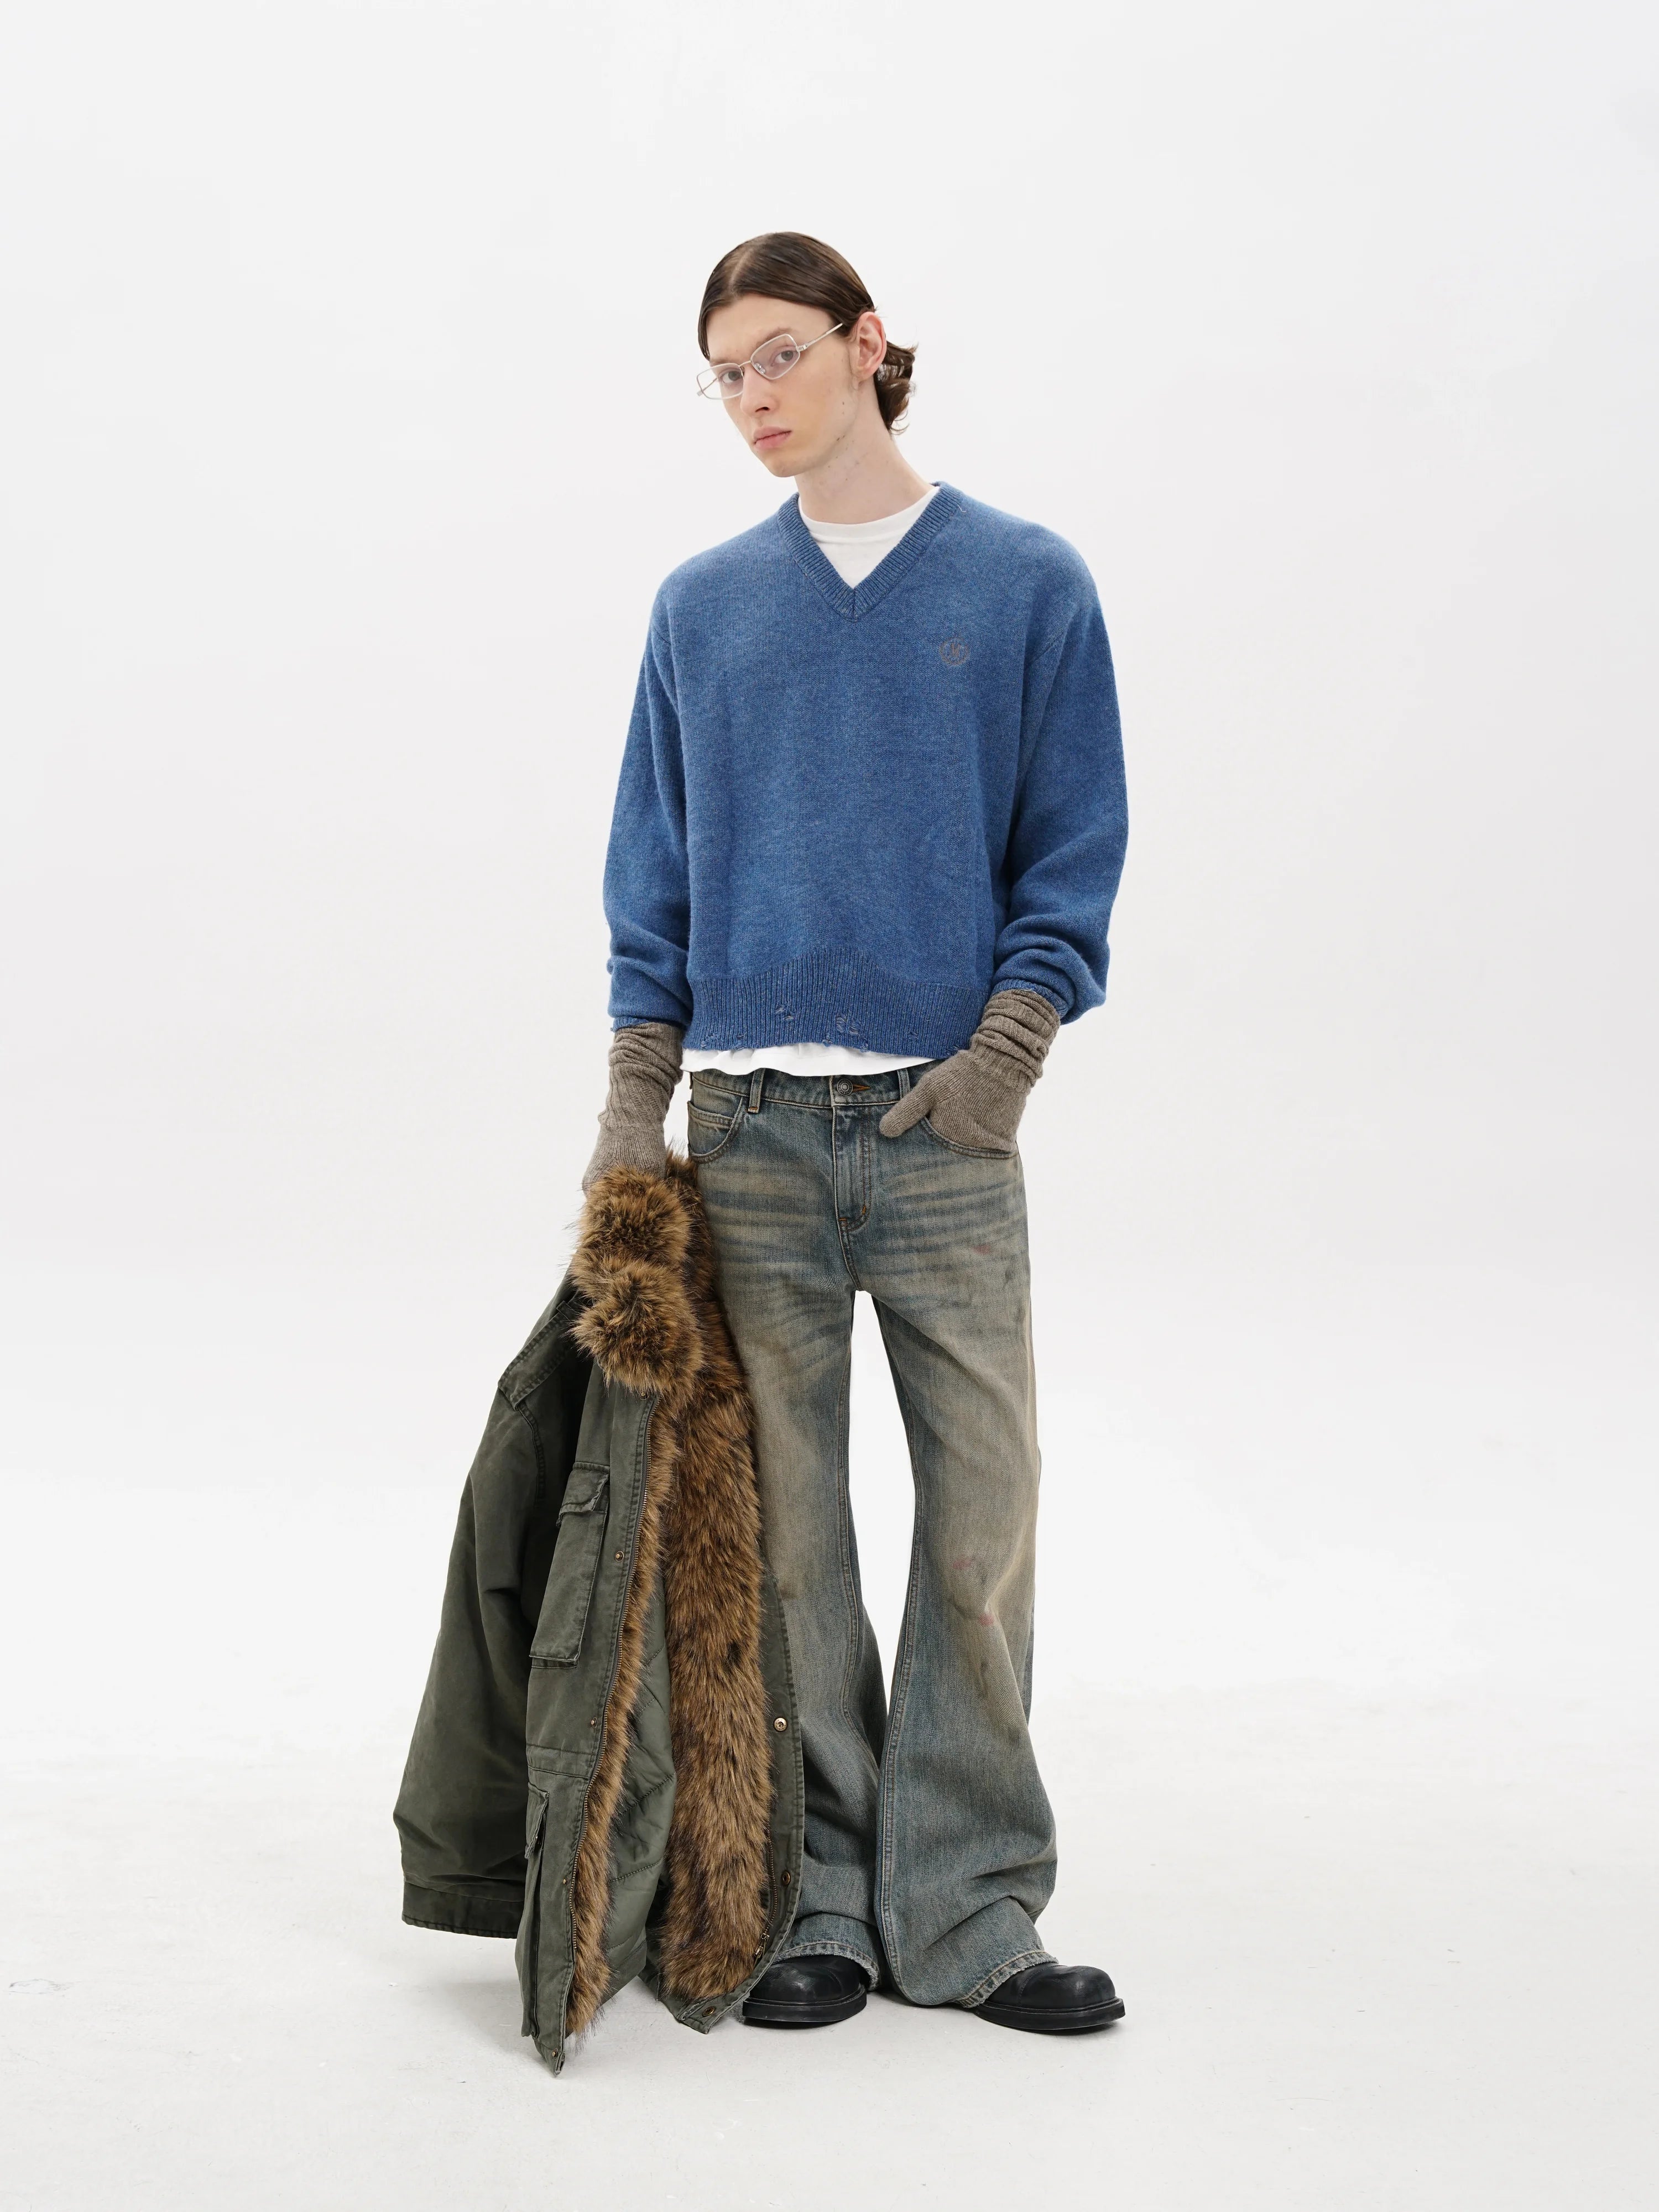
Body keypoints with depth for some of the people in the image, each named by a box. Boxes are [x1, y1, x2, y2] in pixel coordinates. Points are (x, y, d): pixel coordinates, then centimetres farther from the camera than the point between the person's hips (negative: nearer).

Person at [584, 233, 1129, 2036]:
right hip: (748, 1128, 2)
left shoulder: (1028, 585, 5)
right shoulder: (701, 608, 12)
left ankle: (966, 1909, 10)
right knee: (784, 1531, 4)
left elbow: (1075, 860, 4)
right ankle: (815, 1903, 14)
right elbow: (653, 875, 12)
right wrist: (633, 1102, 4)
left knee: (981, 1517, -1)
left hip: (944, 1126, -1)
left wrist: (1002, 1056, -9)